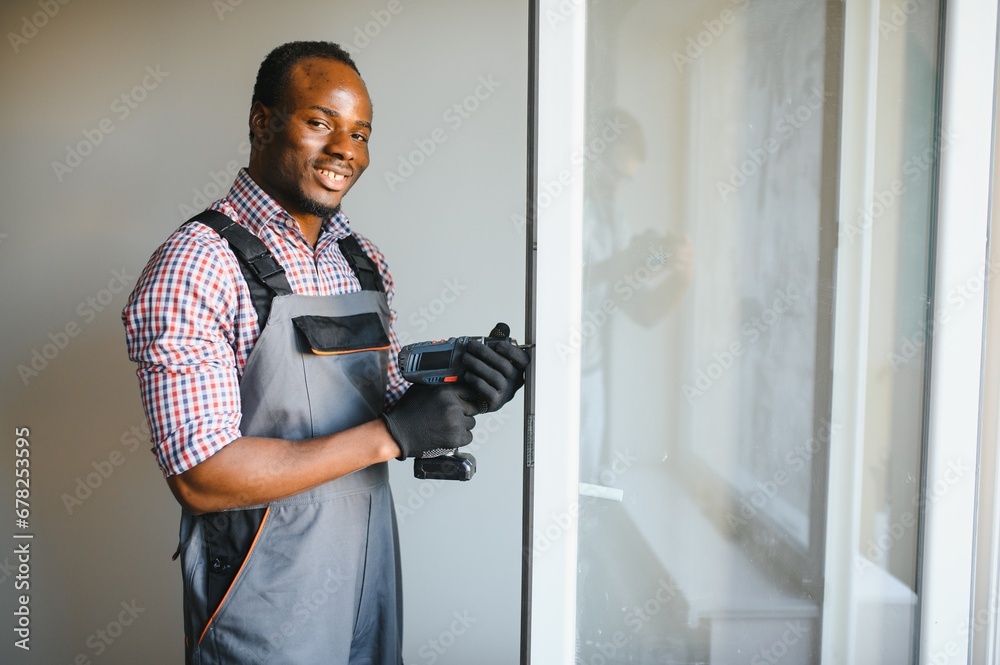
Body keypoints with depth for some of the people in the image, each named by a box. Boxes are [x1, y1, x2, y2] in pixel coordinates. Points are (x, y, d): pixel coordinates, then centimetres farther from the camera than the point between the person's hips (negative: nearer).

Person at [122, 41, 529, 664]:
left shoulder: (364, 259, 5)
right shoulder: (194, 265, -17)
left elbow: (388, 402, 9)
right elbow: (202, 478, -22)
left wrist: (460, 395, -12)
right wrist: (392, 434, -23)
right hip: (265, 602, -6)